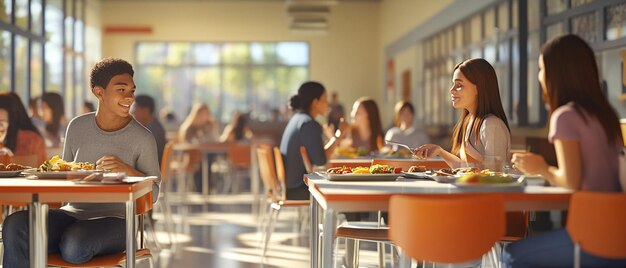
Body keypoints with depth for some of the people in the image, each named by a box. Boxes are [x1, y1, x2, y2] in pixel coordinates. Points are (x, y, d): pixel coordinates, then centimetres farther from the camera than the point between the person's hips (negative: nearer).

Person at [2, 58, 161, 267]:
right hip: (72, 214, 4)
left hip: (115, 220, -4)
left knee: (74, 243, -37)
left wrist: (126, 170, -19)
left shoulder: (143, 138, -3)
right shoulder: (77, 127, 10)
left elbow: (153, 194, -1)